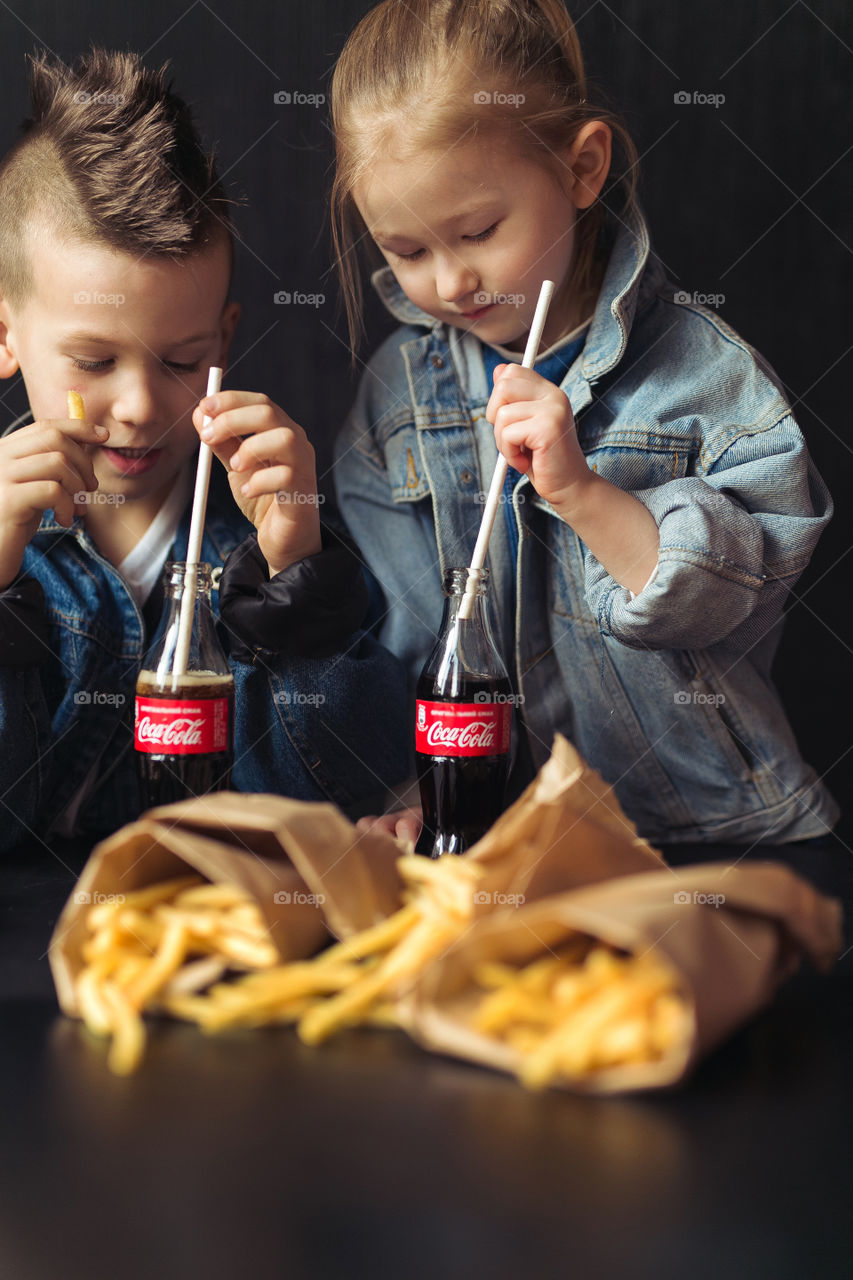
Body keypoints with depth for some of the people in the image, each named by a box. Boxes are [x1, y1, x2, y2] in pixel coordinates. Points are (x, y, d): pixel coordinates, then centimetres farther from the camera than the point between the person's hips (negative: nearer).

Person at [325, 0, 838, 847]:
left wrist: (580, 489, -22)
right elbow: (393, 625, 5)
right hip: (492, 825, 3)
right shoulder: (395, 389, 6)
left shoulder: (707, 371, -4)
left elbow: (737, 597, -10)